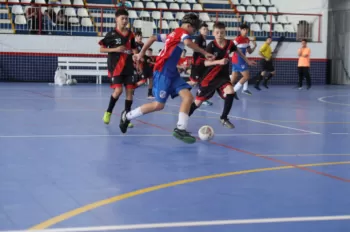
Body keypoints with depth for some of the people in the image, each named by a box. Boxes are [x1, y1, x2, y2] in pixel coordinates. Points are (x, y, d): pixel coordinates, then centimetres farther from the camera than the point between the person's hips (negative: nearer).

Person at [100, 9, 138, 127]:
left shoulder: (130, 34, 7)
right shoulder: (111, 34, -5)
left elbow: (134, 49, 18)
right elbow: (101, 49, -4)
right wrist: (115, 49, -16)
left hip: (128, 67, 5)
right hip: (115, 67, -4)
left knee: (129, 90, -1)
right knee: (118, 90, -15)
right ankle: (108, 112, 8)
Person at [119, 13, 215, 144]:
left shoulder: (173, 34, 19)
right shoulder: (183, 32, -7)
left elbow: (153, 38, 23)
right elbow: (188, 43, -31)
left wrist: (142, 53, 25)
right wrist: (205, 53, -26)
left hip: (171, 72, 9)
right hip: (163, 72, -9)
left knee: (188, 97, -6)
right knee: (159, 105, -4)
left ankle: (180, 129, -11)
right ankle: (127, 116, 12)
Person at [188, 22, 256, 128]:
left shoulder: (229, 44, -7)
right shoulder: (211, 45, -18)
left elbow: (238, 51, 16)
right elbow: (206, 63, -26)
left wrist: (247, 61, 27)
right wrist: (219, 61, -41)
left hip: (223, 76, 3)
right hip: (210, 77, -2)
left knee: (230, 92, -25)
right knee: (198, 102, 5)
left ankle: (224, 118, -6)